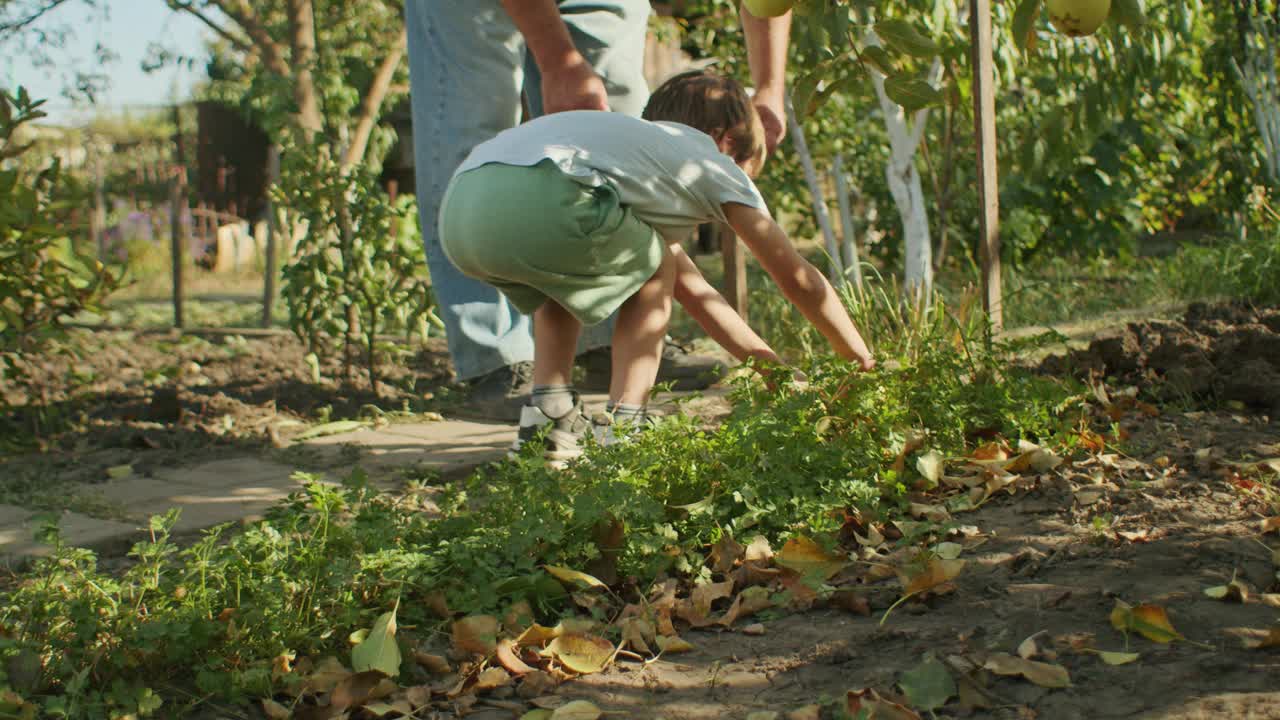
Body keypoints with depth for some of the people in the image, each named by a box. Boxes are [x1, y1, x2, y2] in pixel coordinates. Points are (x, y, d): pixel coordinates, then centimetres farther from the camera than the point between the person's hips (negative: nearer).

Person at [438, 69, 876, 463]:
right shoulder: (715, 163, 24)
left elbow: (694, 292, 47)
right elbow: (797, 278, 26)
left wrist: (776, 371, 50)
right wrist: (864, 366, 38)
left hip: (459, 207, 8)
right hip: (538, 200, -7)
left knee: (566, 277, 35)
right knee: (652, 270, 19)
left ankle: (548, 417, 22)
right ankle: (623, 428, 10)